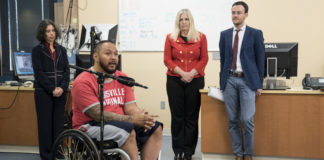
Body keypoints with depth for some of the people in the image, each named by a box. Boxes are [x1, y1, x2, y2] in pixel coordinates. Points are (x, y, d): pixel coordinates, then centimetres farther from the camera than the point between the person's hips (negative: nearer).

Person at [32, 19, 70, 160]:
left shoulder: (61, 50, 11)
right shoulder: (37, 50, 0)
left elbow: (67, 70, 6)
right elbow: (39, 73, -8)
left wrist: (62, 88, -10)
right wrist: (52, 90, -15)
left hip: (60, 92, 4)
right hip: (43, 92, -3)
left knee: (59, 122, 5)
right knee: (45, 123, 2)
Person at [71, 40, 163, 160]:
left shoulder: (122, 78, 10)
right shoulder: (83, 82, -11)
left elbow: (131, 107, 3)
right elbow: (97, 115, -19)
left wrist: (143, 118, -21)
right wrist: (132, 119, -24)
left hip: (121, 123, 7)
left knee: (156, 128, -11)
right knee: (128, 130, -32)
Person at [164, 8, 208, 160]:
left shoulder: (201, 37, 7)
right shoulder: (170, 38, 7)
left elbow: (204, 59, 3)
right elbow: (167, 60, 2)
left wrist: (191, 73, -10)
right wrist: (181, 73, -11)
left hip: (195, 80, 0)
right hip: (174, 80, 0)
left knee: (191, 116, 2)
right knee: (177, 116, 2)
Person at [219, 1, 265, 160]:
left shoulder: (255, 34, 1)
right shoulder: (224, 34, 10)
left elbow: (260, 60, 2)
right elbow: (223, 59, 13)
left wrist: (259, 84, -1)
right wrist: (222, 82, 9)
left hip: (247, 81, -3)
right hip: (230, 80, 3)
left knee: (247, 120, -8)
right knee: (232, 121, 6)